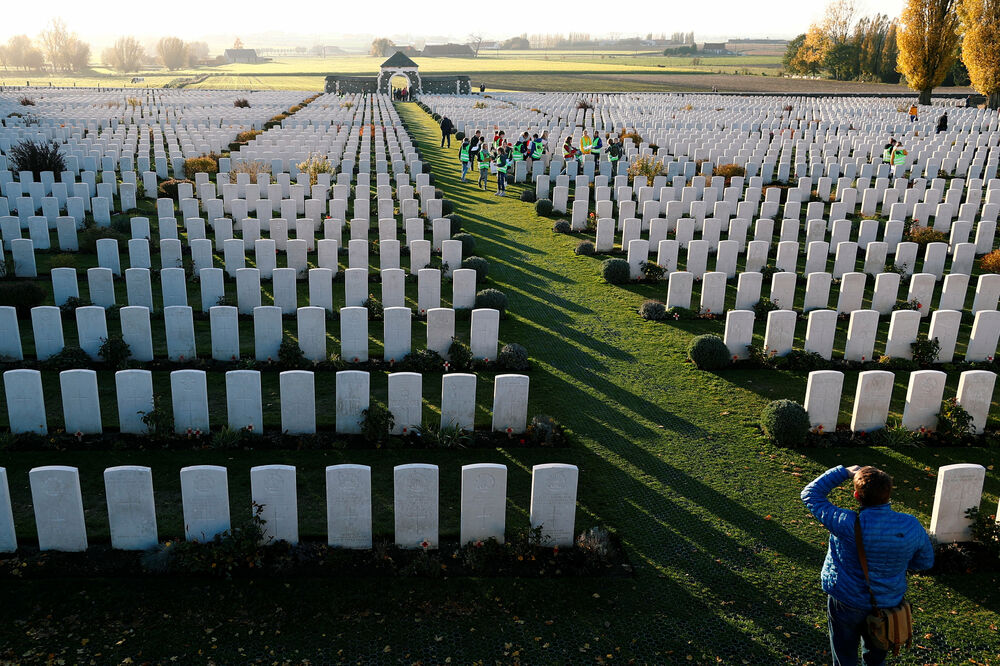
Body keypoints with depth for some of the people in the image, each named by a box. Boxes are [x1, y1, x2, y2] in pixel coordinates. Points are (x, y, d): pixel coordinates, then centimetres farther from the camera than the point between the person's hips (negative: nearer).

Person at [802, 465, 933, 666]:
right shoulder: (911, 526, -20)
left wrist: (844, 472, -11)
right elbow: (926, 561, -1)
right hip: (889, 602, 3)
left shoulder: (848, 525, -31)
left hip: (847, 603, -3)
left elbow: (810, 493, -18)